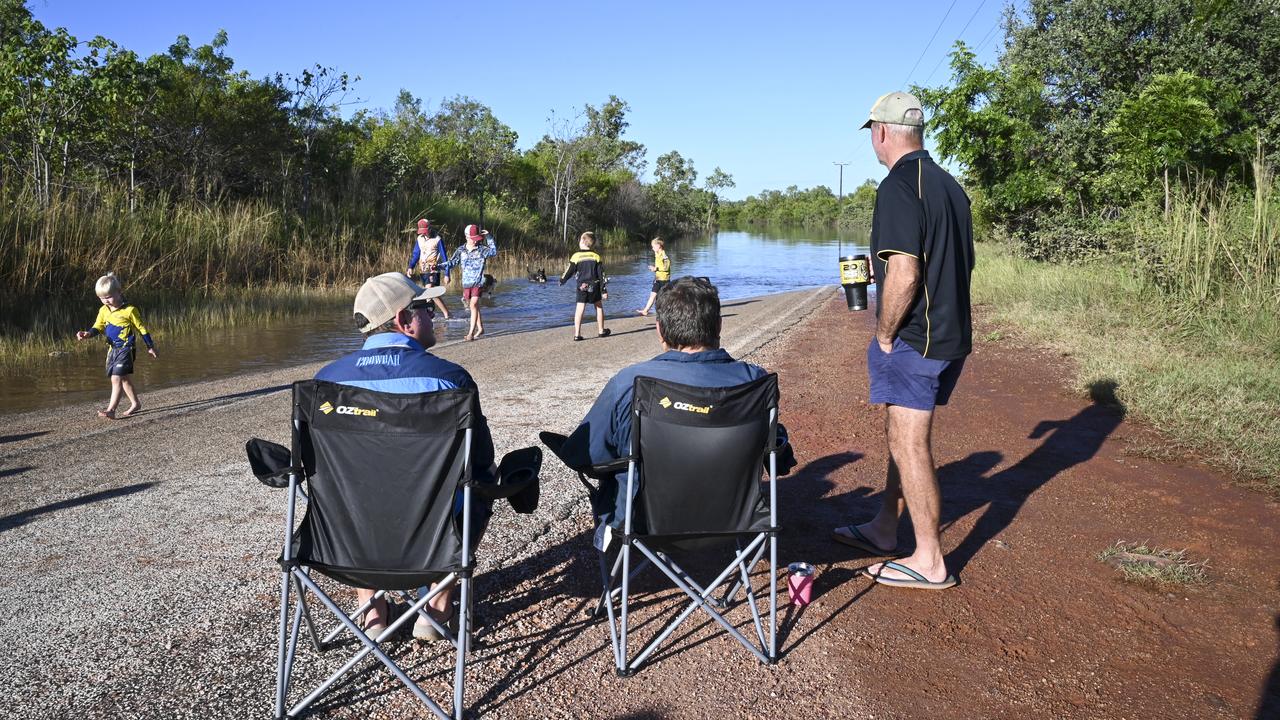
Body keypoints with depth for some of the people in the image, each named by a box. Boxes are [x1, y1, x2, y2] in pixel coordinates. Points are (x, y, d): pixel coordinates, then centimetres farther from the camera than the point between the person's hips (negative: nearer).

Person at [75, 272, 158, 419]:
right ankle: (135, 403, 31)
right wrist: (88, 334, -13)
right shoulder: (103, 311, 6)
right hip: (113, 349, 8)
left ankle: (111, 410, -17)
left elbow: (141, 328, -4)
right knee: (123, 378, 16)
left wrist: (150, 346, 2)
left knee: (116, 378, -15)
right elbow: (98, 327, 10)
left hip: (126, 349, -7)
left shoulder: (129, 310, -11)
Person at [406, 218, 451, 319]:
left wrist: (446, 275, -9)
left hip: (433, 271, -6)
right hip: (422, 271, 6)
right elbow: (415, 254, 15)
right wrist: (411, 267, -1)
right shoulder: (419, 239, 9)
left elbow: (444, 258, -6)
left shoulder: (437, 240, -7)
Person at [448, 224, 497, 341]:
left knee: (473, 305, -15)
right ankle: (480, 328, 29)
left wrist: (489, 237, -14)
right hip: (466, 283, 4)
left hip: (478, 283, -4)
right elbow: (452, 263, 7)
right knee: (472, 306, 14)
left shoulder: (482, 250, -2)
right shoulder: (460, 250, 5)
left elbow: (494, 251, -10)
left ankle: (471, 332, -15)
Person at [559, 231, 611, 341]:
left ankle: (577, 334, -7)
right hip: (595, 287, 1)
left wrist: (562, 280, 20)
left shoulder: (576, 256, -5)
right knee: (599, 307, 17)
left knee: (579, 309, -2)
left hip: (582, 287, -1)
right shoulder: (596, 256, 1)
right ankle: (601, 331, 24)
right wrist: (603, 290, 3)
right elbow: (601, 275, 0)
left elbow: (569, 272, 1)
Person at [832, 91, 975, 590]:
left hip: (913, 340, -9)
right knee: (903, 434, 20)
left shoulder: (898, 186, -17)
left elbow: (904, 275, -25)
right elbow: (965, 261, 19)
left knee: (909, 444, 0)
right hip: (951, 334, 10)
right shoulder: (949, 185, 12)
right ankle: (884, 530, 34)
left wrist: (884, 335, -13)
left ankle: (929, 563, 10)